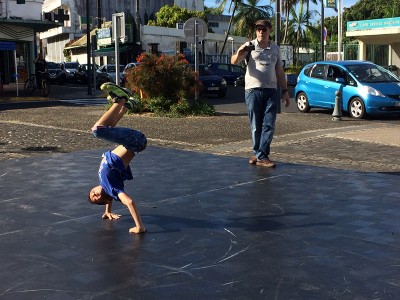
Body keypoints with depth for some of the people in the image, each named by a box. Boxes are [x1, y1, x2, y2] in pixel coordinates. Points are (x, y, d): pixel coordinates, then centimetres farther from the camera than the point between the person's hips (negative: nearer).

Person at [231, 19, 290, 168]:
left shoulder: (275, 49, 14)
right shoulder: (250, 46, 2)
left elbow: (280, 72, 19)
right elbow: (234, 61, -12)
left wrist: (285, 91, 14)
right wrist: (239, 53, -35)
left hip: (271, 90, 3)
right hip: (253, 90, -3)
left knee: (269, 125, -4)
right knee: (255, 125, 3)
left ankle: (261, 156, -2)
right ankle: (258, 153, 15)